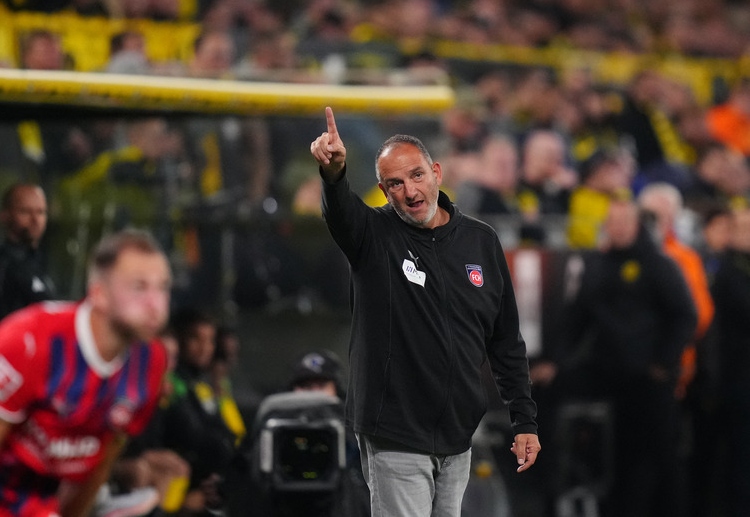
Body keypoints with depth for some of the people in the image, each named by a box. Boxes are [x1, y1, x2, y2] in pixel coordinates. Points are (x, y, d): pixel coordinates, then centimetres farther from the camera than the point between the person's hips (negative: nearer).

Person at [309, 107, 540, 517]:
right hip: (395, 437, -5)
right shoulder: (374, 235, -6)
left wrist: (524, 420, 7)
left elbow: (506, 340, 11)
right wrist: (333, 172, -54)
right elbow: (340, 210, -31)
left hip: (458, 435, 5)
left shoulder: (481, 241, 5)